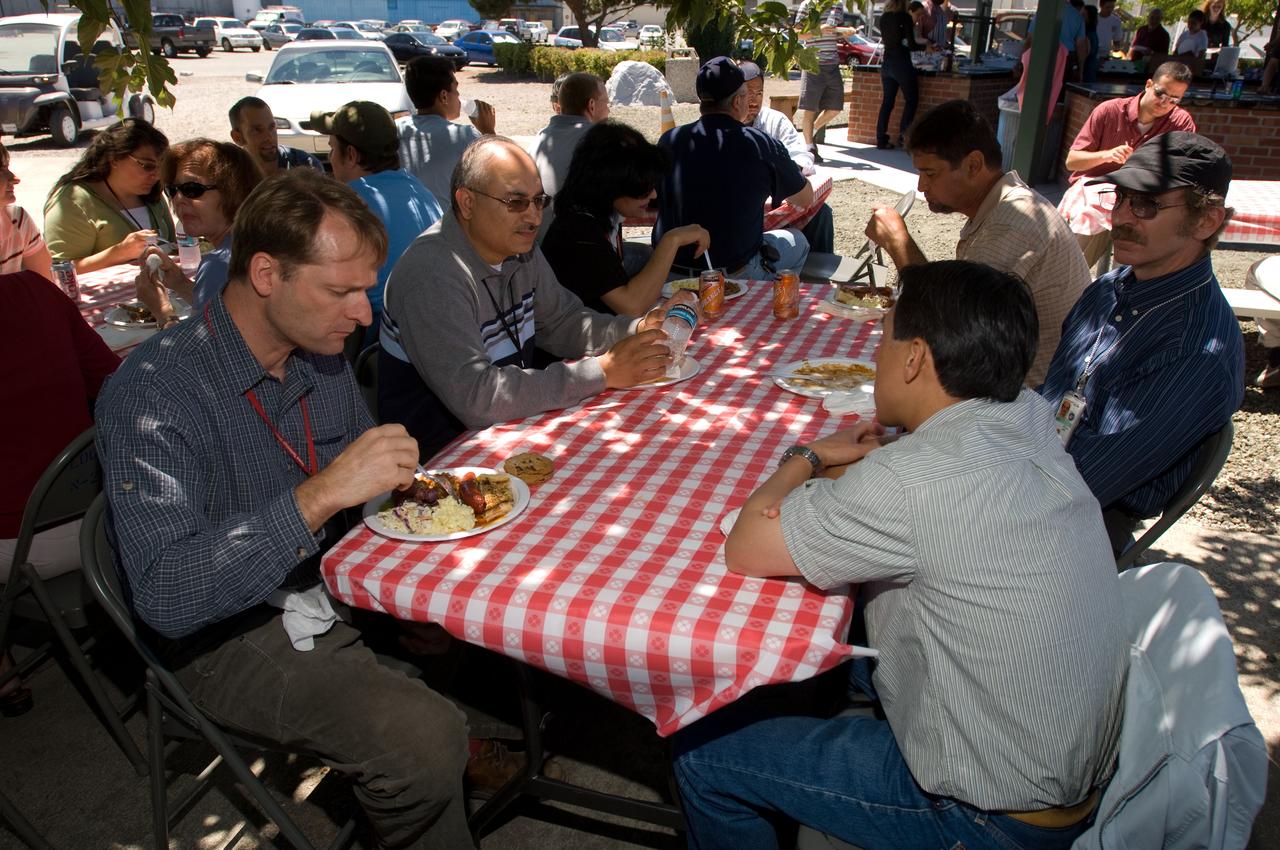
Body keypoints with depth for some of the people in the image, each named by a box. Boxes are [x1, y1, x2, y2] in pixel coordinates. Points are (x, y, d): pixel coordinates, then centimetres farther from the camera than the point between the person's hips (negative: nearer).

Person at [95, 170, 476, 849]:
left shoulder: (320, 355, 0)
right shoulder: (154, 391, -22)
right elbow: (165, 598, -30)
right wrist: (319, 495, -36)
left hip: (336, 582, 7)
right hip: (231, 633, -7)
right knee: (423, 739, -28)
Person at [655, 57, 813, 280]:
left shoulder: (668, 140, -3)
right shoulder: (761, 145, -12)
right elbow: (807, 199, 5)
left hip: (668, 269, 4)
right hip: (734, 274, -4)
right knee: (797, 240, 23)